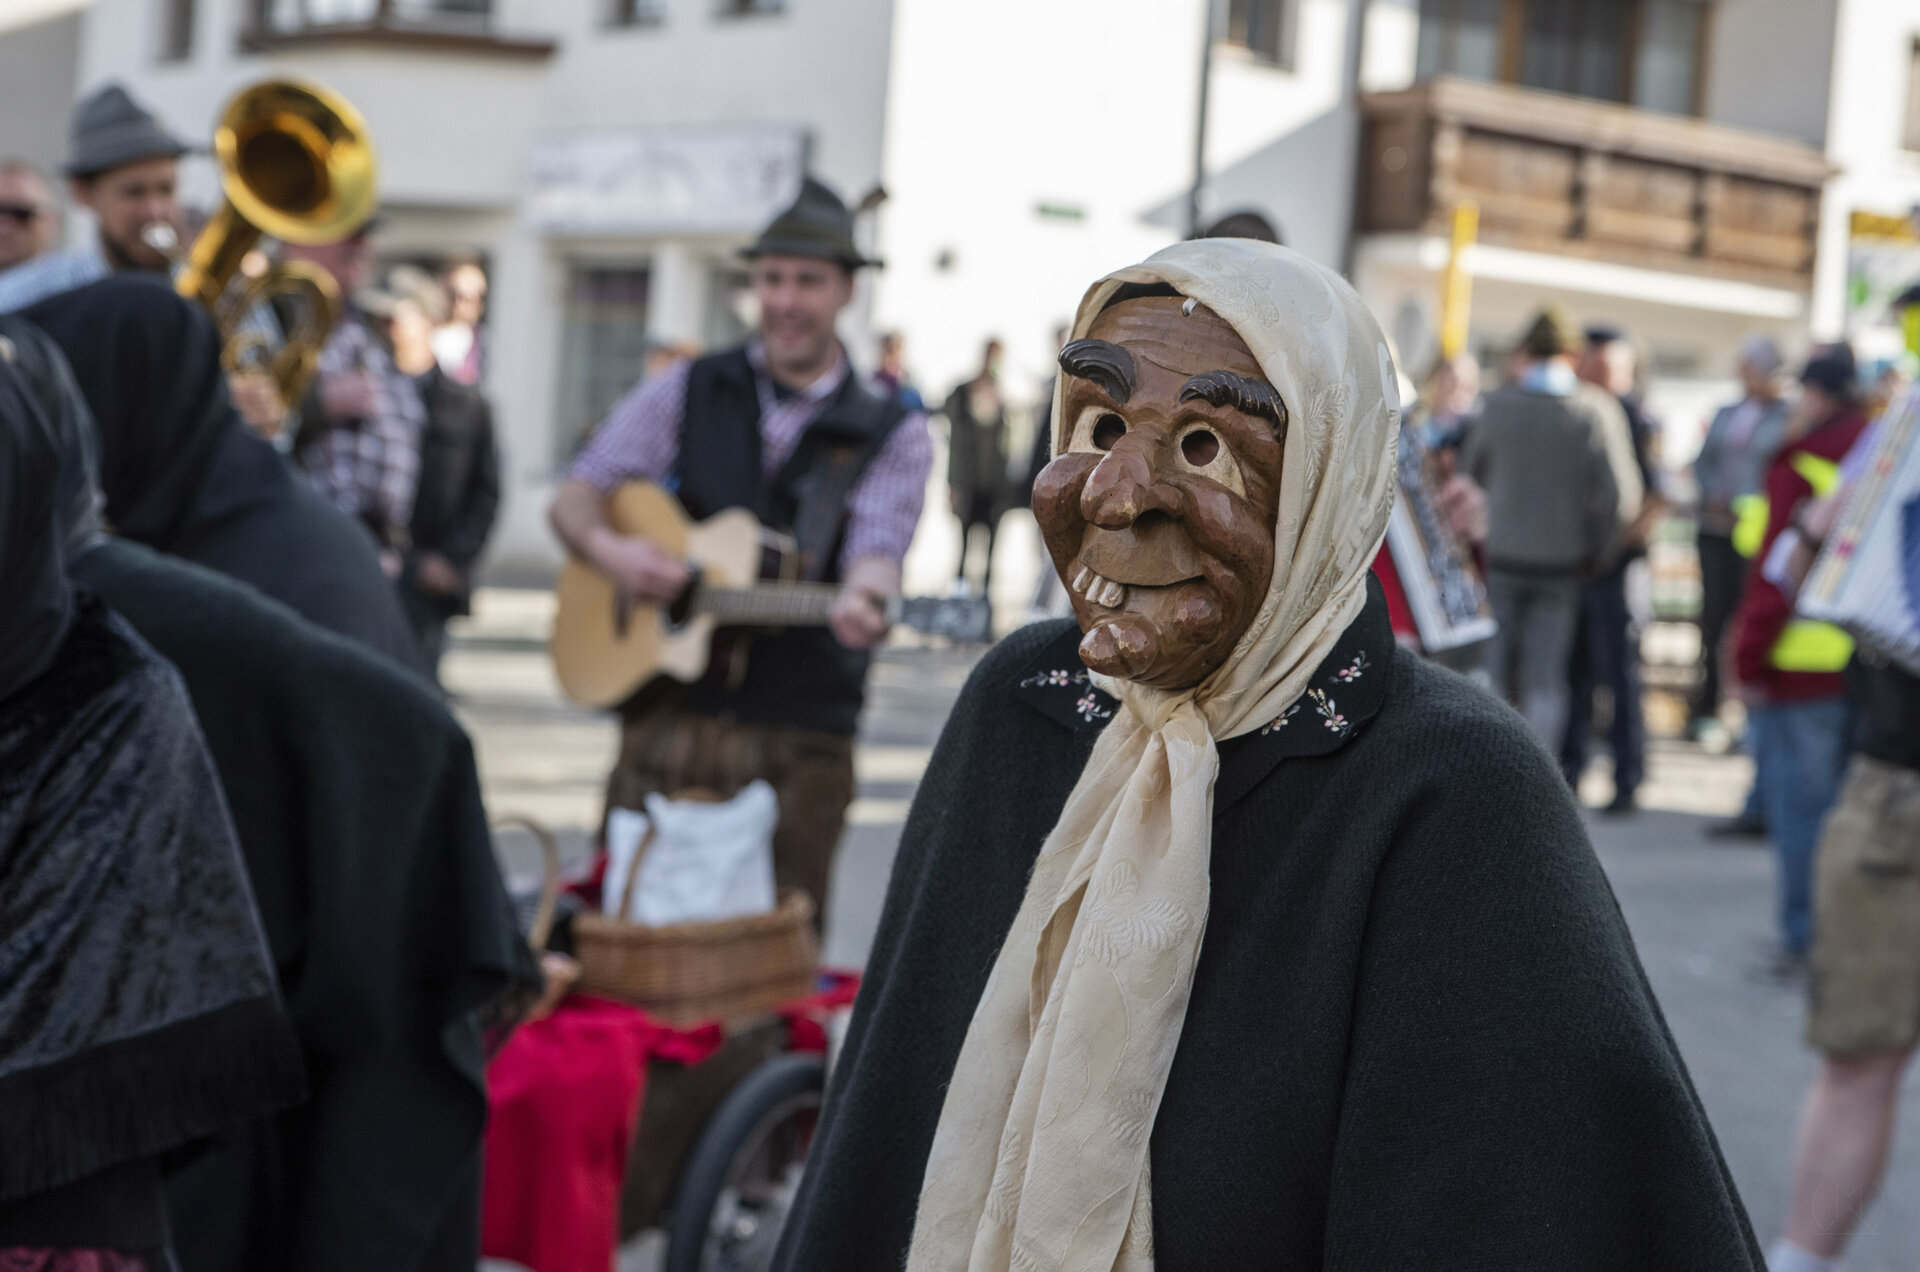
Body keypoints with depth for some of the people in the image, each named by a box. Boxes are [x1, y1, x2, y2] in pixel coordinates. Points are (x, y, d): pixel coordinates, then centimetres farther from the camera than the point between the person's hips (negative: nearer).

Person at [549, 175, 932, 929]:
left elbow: (877, 548, -11)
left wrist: (862, 601, -34)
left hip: (798, 738, -1)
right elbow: (576, 497, 9)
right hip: (667, 716, 1)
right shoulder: (689, 393, 8)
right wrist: (607, 549, -13)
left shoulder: (892, 435, 4)